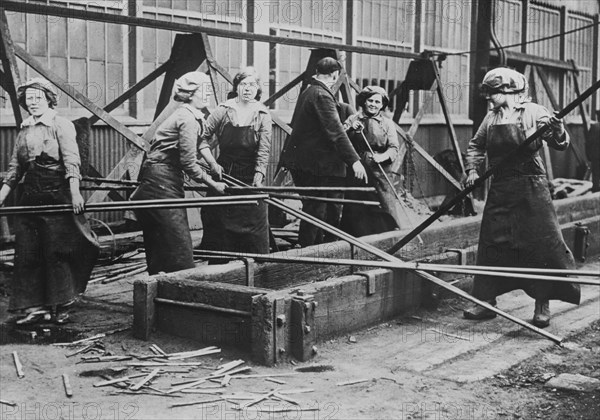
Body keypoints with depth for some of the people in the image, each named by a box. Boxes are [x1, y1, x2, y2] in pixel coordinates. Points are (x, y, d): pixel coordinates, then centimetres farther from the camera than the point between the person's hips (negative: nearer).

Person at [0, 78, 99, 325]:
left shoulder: (61, 125, -2)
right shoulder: (24, 132, 16)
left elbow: (71, 161, -12)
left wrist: (75, 193, -23)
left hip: (57, 193, -6)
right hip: (29, 194, 6)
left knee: (56, 251, -4)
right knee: (26, 253, 2)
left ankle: (60, 307, 7)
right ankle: (32, 306, 8)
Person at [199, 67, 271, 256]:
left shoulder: (262, 115, -3)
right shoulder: (224, 110, -3)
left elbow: (264, 150, -9)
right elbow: (203, 138, 0)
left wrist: (259, 176, -21)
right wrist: (212, 163, -12)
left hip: (250, 177, -1)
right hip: (223, 173, 1)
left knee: (254, 224, -1)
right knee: (217, 224, 5)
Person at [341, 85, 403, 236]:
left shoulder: (387, 124, 10)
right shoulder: (353, 119, 10)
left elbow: (394, 148, 0)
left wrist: (383, 156, -20)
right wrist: (350, 130, -15)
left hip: (379, 173, -1)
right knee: (356, 211, 2)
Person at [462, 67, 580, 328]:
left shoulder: (533, 113, -5)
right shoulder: (491, 118, 9)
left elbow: (562, 145, -9)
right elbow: (476, 145, 20)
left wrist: (554, 127, -28)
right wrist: (472, 170, 5)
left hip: (531, 188, -5)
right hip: (500, 189, 5)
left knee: (541, 243, -5)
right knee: (491, 243, 6)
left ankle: (543, 304, 6)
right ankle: (486, 300, 16)